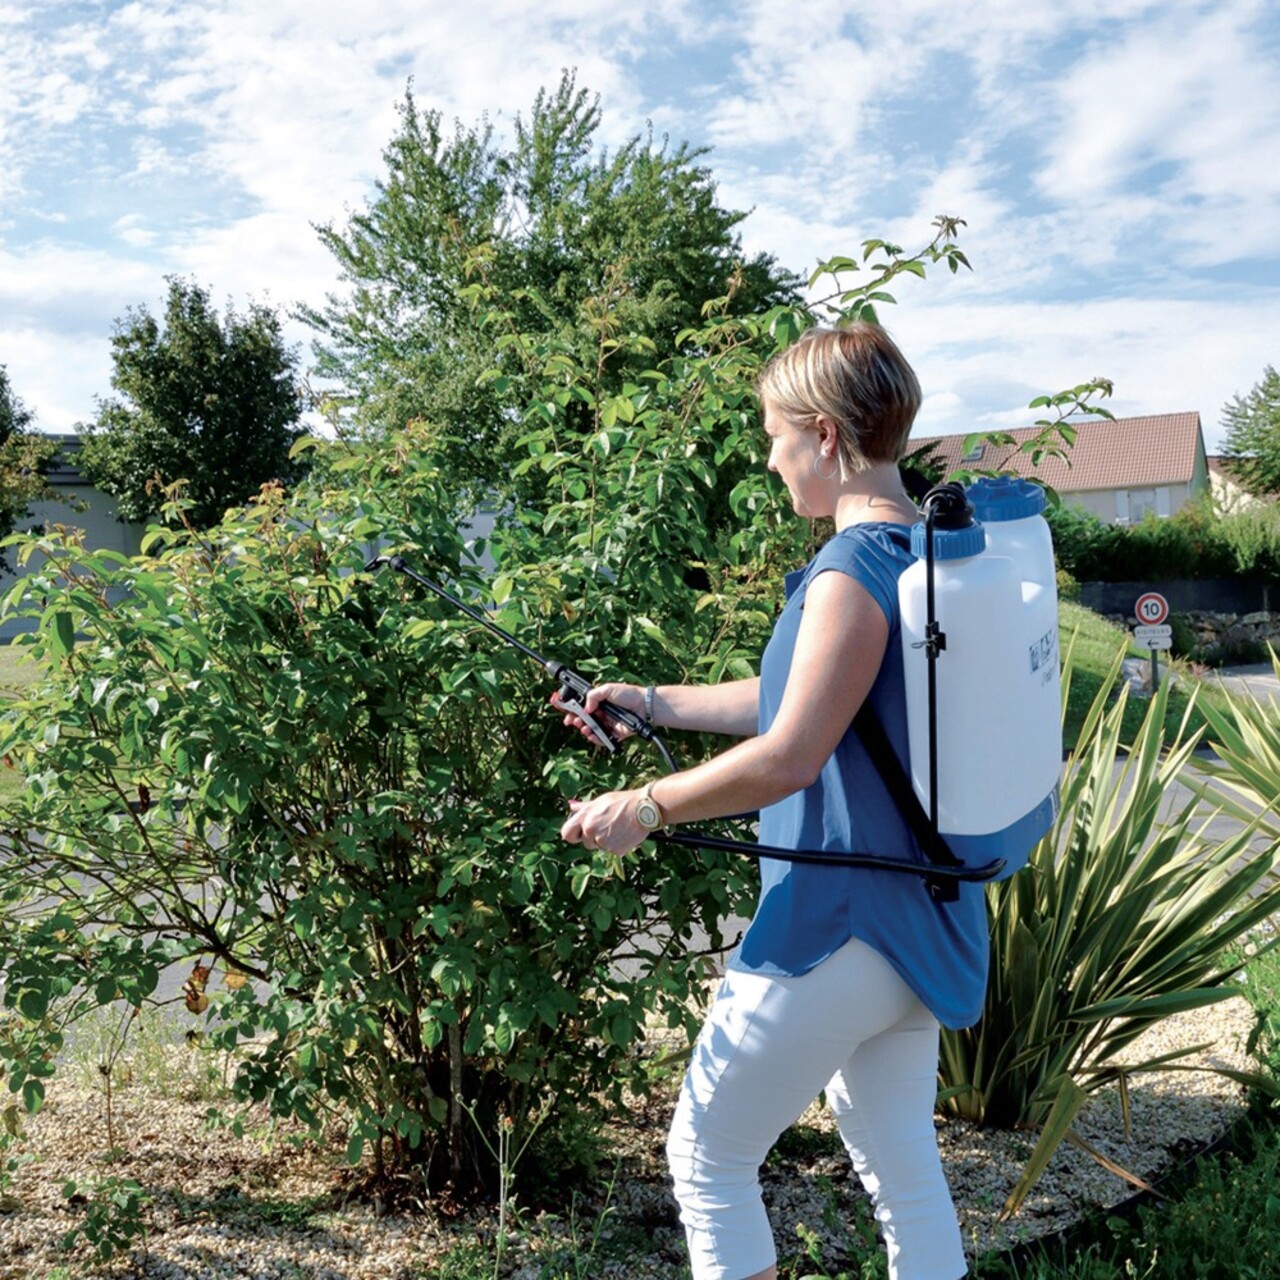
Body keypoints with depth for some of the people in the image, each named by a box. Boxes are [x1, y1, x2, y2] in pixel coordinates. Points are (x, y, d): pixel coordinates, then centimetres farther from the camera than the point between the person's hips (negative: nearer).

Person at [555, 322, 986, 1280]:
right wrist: (654, 702, 18)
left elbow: (786, 758, -26)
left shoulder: (853, 571, -20)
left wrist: (643, 807, -14)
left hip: (834, 929, -9)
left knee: (706, 1156, 9)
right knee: (904, 1171, 19)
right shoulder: (928, 554, 9)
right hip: (918, 923, 9)